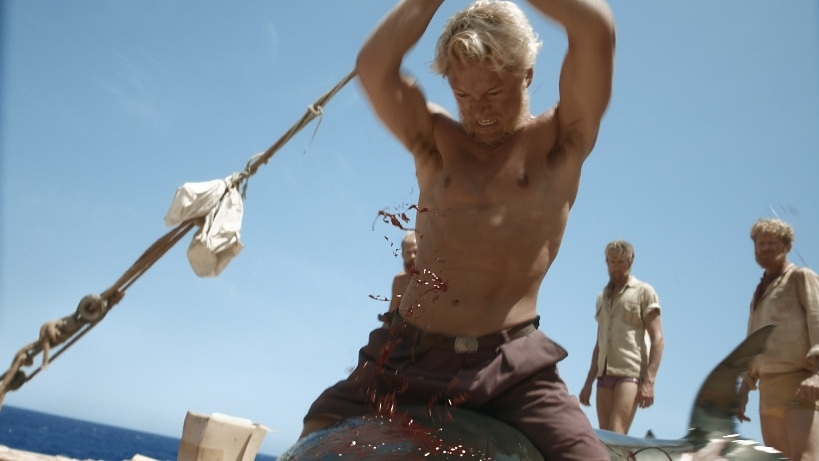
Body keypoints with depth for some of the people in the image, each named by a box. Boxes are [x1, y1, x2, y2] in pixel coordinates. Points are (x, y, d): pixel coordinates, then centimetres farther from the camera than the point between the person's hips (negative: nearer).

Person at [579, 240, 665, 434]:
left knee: (615, 434, -18)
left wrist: (649, 381, -15)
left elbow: (657, 339, -4)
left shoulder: (643, 292, 5)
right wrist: (588, 383, 18)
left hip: (631, 373, -6)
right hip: (604, 374, 6)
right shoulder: (602, 298, 22)